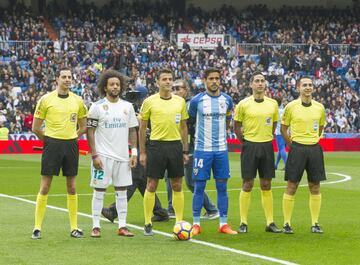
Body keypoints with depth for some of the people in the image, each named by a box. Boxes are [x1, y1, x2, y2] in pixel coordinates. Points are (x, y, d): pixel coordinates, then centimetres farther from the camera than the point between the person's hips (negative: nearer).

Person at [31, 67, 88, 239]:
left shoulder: (77, 101, 7)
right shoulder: (46, 99, -4)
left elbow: (83, 126, 17)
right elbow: (36, 128, 0)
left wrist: (72, 138, 7)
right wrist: (49, 140, 4)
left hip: (71, 145, 3)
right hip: (52, 145, -3)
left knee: (72, 188, 6)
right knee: (44, 188, -3)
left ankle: (74, 228, 12)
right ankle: (37, 228, 2)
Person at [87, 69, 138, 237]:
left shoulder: (127, 106, 9)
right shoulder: (97, 107, -3)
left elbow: (132, 131, 13)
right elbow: (90, 132, -4)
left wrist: (134, 152, 4)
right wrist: (94, 155, -11)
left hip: (123, 156, 4)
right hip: (103, 156, -4)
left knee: (121, 191, 6)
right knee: (99, 191, -1)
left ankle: (122, 226, 10)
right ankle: (96, 226, 5)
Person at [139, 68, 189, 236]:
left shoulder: (180, 101, 7)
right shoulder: (149, 102, -2)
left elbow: (183, 127, 14)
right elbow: (142, 128, 3)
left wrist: (185, 150, 10)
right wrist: (142, 152, 0)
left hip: (175, 145, 3)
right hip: (156, 145, -3)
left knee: (177, 186, 6)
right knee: (151, 185, 0)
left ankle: (179, 222, 12)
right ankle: (148, 224, 8)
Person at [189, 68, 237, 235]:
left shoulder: (227, 100, 5)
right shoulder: (197, 100, -5)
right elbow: (189, 121, 9)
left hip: (221, 149, 3)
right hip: (202, 149, -3)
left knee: (222, 186, 4)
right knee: (199, 186, -1)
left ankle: (223, 224, 10)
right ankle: (196, 224, 6)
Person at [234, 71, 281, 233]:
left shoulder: (272, 104, 5)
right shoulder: (244, 104, -4)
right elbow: (236, 126, 4)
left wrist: (267, 138, 10)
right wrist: (245, 141, 1)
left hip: (267, 147, 3)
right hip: (250, 146, -3)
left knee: (266, 186, 6)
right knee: (247, 185, -2)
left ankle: (270, 223, 10)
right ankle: (243, 223, 3)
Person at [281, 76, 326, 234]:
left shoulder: (319, 107, 6)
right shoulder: (291, 106, -2)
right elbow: (283, 128, 6)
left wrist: (313, 140, 14)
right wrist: (292, 144, 2)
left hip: (314, 148, 3)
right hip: (297, 148, -3)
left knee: (315, 187, 4)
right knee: (291, 187, -2)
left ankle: (315, 223, 12)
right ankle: (287, 223, 4)